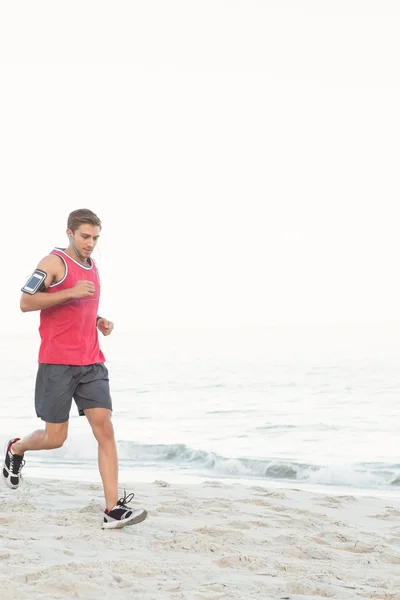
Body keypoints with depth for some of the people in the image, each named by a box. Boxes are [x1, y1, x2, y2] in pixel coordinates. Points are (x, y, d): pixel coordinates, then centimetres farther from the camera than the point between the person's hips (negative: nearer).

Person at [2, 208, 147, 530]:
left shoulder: (93, 268, 17)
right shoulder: (54, 262, -6)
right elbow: (26, 302, -14)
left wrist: (99, 321, 11)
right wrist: (71, 292, -21)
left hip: (91, 363, 6)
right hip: (57, 362, -6)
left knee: (105, 429, -8)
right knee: (55, 438, 1)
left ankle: (113, 510, -11)